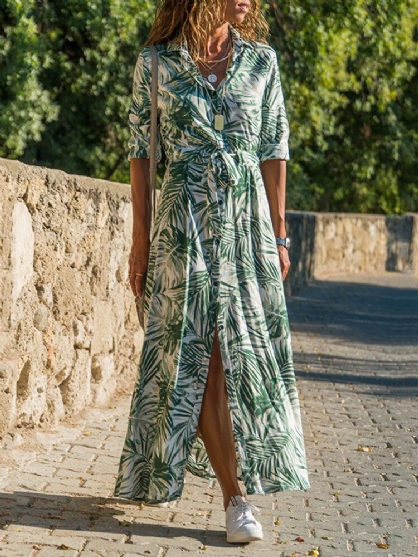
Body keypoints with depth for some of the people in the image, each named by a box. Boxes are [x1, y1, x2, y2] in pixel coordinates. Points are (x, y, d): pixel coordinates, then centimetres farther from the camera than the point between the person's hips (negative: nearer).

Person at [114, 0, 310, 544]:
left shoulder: (261, 60, 6)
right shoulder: (155, 63, 0)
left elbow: (274, 150, 7)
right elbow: (141, 152, 2)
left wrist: (278, 233, 5)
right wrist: (140, 239, 0)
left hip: (248, 219, 3)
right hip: (185, 222, -2)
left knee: (244, 351, 4)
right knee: (201, 358, -6)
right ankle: (235, 497, -2)